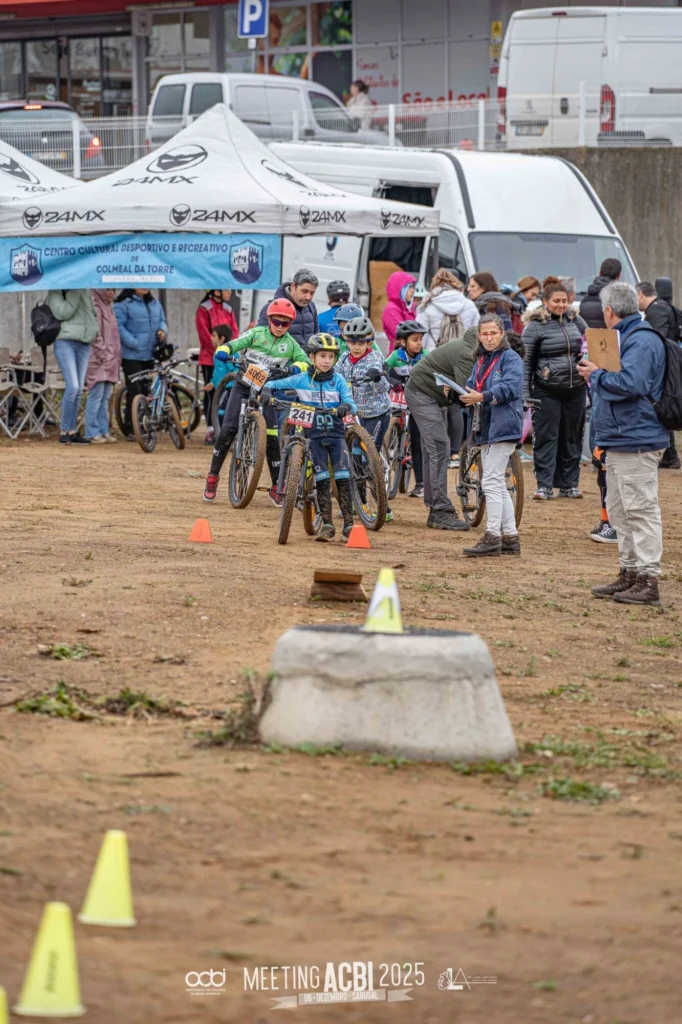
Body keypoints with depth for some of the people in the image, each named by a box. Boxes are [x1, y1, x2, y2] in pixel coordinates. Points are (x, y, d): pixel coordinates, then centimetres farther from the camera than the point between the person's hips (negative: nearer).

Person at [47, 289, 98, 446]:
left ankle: (72, 431, 12)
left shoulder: (85, 292, 15)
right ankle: (64, 431, -7)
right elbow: (62, 312, -13)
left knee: (79, 390, 6)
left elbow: (94, 313, 23)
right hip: (65, 342, -6)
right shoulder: (56, 292, 0)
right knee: (73, 387, -15)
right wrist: (74, 292, -15)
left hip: (84, 344, 6)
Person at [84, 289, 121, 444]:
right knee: (96, 396, -8)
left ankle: (104, 430, 12)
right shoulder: (95, 308, -9)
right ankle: (93, 432, -7)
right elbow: (95, 334, -15)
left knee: (105, 398, 9)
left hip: (110, 360, 9)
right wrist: (103, 354, -18)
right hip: (98, 361, -9)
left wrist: (116, 358, 17)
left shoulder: (109, 308, 20)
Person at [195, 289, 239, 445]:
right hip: (209, 358, -5)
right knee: (211, 393, -3)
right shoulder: (204, 309, -4)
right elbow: (204, 333, -10)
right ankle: (211, 429, 1)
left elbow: (234, 331, 8)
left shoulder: (228, 310, 13)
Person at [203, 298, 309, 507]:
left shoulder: (290, 344, 3)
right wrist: (223, 351, -32)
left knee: (271, 437, -8)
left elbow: (305, 362, 2)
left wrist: (294, 368, -20)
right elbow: (235, 344, -10)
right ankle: (213, 477, 6)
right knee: (228, 430, -10)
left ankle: (276, 487, 4)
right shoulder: (257, 334, -2)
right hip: (244, 387, -1)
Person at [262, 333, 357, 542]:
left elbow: (352, 404, -10)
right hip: (314, 435, 0)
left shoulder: (338, 380, -1)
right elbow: (274, 384, 8)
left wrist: (345, 407, -33)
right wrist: (267, 392, -15)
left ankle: (348, 523, -8)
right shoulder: (301, 380, 0)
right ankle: (327, 524, -2)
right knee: (322, 479, -6)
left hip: (336, 433, 0)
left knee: (342, 478, -11)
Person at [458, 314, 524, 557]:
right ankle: (510, 537, 15)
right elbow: (472, 387, 18)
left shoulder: (510, 358, -6)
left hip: (502, 428, -9)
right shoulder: (481, 361, 20)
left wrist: (482, 397, -30)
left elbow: (509, 387, -19)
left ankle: (492, 536, -11)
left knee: (492, 482, -12)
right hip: (485, 430, 9)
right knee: (497, 485, 11)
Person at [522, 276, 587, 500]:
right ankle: (544, 485, -1)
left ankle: (568, 484, 17)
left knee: (572, 437, 9)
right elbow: (526, 361, -5)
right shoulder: (535, 326, -6)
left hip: (575, 389, 5)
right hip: (547, 391, -5)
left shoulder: (576, 320, 7)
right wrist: (525, 393, -9)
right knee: (546, 437, -5)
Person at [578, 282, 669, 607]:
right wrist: (596, 375, 8)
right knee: (620, 511, 16)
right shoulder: (625, 337, 18)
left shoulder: (641, 342, -16)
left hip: (636, 443, -11)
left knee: (640, 510, -10)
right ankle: (629, 573, 23)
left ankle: (647, 579, -10)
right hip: (619, 441, 11)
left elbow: (630, 384, -28)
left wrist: (597, 375, -14)